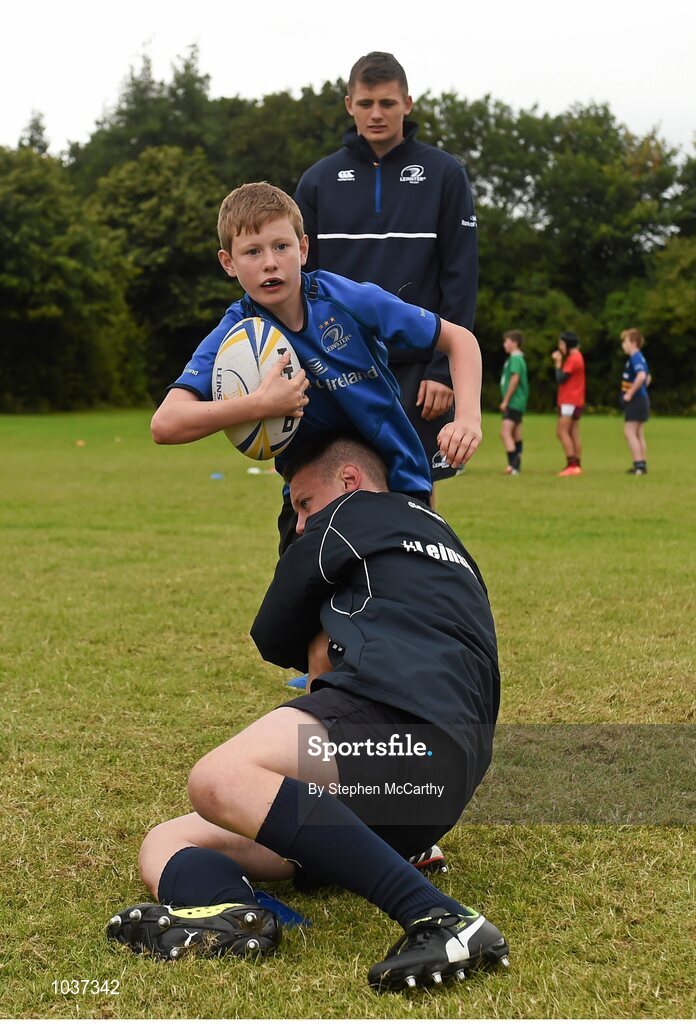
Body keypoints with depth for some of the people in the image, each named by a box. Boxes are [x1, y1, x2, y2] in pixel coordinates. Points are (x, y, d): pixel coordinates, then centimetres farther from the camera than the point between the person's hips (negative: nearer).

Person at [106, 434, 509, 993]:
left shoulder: (354, 512, 14)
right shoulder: (447, 541, 38)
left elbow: (272, 636, 21)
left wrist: (323, 656, 38)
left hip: (404, 711, -10)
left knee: (220, 778, -37)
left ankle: (442, 920, -40)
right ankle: (229, 916, -31)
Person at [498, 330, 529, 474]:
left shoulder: (515, 359, -12)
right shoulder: (518, 358, 18)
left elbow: (514, 380, -20)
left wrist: (505, 401, -17)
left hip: (513, 402, -11)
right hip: (517, 403, 11)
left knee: (505, 433, -17)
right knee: (515, 435, 11)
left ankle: (513, 464, -23)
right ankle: (516, 466, 14)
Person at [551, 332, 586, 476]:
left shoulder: (573, 358, -14)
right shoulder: (576, 356, 18)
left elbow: (561, 378, -18)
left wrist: (558, 362, -8)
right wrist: (559, 361, 7)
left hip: (570, 402, -10)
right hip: (575, 401, 10)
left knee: (562, 432, -12)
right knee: (573, 434, 9)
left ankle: (572, 465, -17)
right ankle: (577, 466, 9)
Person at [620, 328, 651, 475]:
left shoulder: (635, 358, -16)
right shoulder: (640, 358, 15)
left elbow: (641, 376, -32)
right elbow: (648, 377, 29)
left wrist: (630, 393, -25)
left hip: (635, 400, -10)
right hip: (641, 399, 10)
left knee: (629, 432, -10)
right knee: (639, 434, 13)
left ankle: (639, 464, -13)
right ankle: (642, 465, 15)